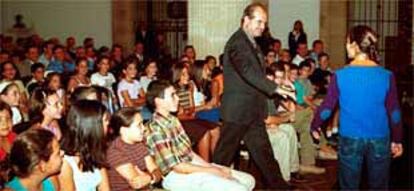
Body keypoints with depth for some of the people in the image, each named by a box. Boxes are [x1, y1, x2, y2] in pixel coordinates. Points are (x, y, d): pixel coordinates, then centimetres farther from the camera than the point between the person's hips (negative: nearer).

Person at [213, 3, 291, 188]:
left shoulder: (252, 43, 14)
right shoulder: (237, 42, -17)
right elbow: (248, 71, -30)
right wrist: (275, 88, -33)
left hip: (253, 111, 9)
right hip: (238, 110, -9)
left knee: (263, 151, 14)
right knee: (224, 154, 4)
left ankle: (277, 184, 20)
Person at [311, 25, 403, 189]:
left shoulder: (340, 76, -10)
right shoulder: (387, 76, -6)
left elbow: (327, 108, -3)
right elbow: (394, 112, -1)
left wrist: (314, 126, 15)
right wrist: (397, 140, 12)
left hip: (350, 139, -1)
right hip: (379, 139, 1)